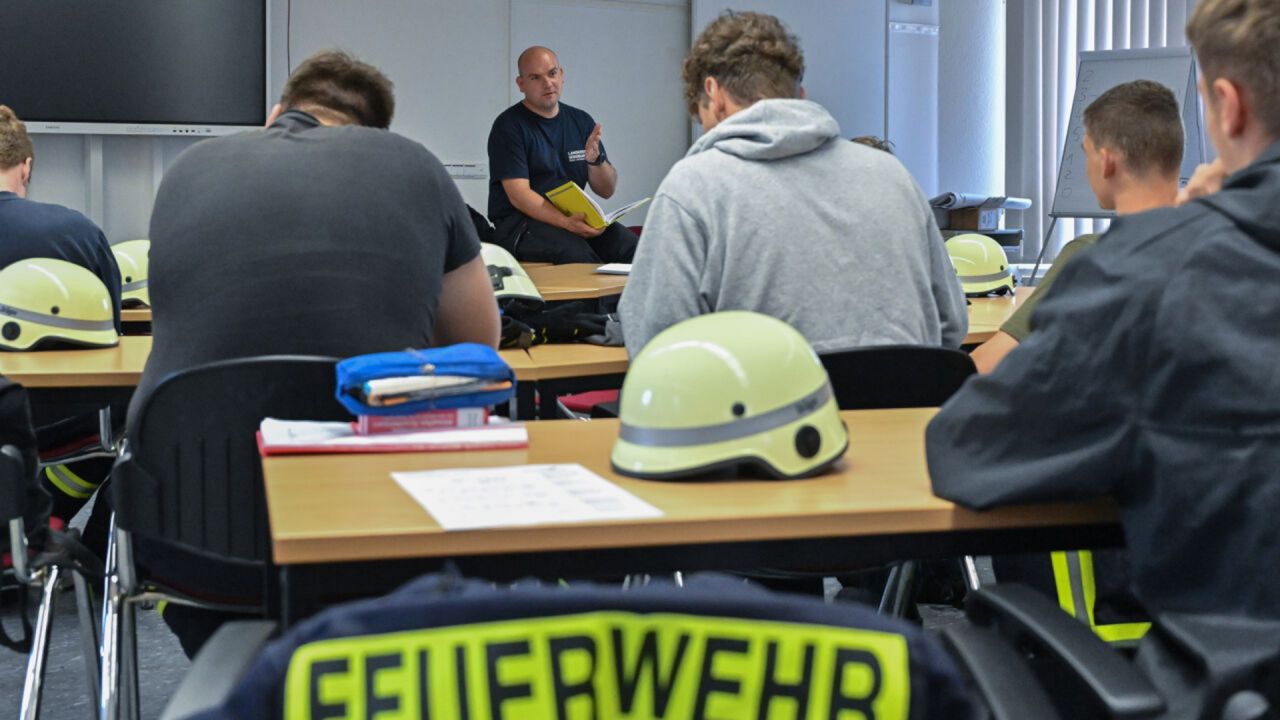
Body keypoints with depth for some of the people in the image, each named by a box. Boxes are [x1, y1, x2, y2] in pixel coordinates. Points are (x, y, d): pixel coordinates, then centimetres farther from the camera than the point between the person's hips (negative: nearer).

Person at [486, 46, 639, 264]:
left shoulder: (581, 121, 14)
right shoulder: (509, 125, -2)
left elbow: (607, 191, 14)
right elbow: (518, 195, -12)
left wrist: (595, 159, -8)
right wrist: (566, 222, -26)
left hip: (576, 219, 5)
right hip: (521, 223, -5)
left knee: (631, 248, -23)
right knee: (577, 254, -35)